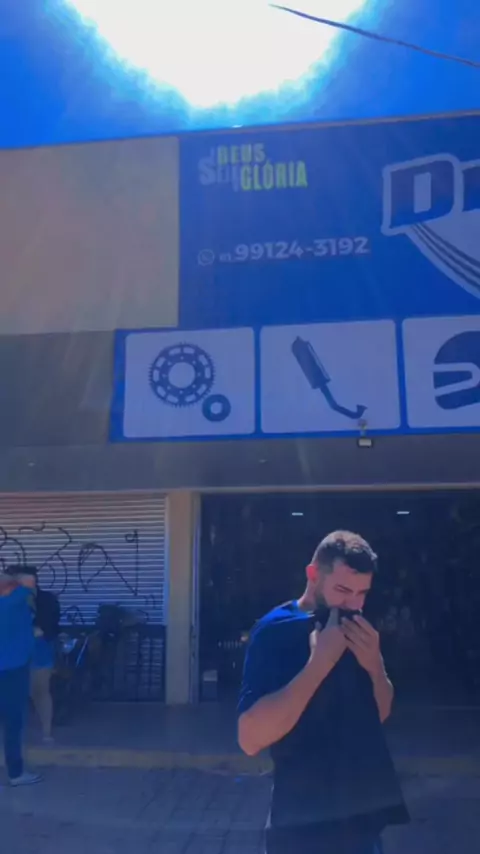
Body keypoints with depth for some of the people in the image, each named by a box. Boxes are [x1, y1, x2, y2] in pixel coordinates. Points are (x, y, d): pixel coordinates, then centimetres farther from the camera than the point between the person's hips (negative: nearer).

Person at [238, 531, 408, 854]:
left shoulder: (355, 628, 2)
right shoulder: (276, 631, -17)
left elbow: (381, 714, 8)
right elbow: (251, 738, -25)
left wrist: (375, 665, -12)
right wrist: (319, 662, -28)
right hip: (304, 825, -5)